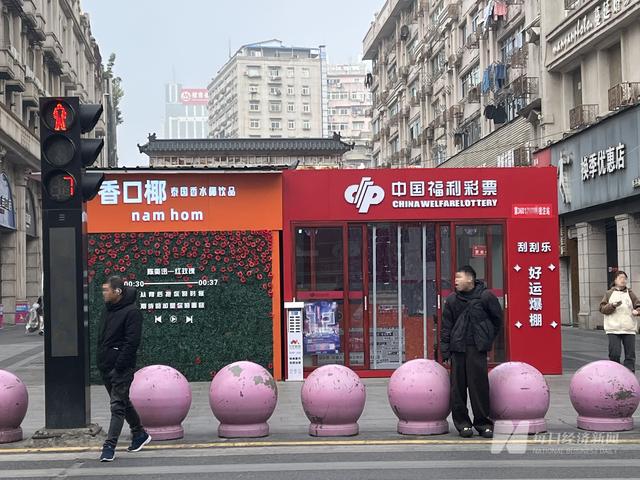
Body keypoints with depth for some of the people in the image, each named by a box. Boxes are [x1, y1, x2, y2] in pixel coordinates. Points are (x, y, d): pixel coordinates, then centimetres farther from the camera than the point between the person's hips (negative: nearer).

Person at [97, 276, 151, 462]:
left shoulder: (131, 312, -13)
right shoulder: (109, 309, 14)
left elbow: (132, 342, -18)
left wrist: (120, 364, -21)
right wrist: (100, 359, 12)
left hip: (121, 368, -9)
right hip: (106, 367, 9)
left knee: (118, 406, -8)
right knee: (123, 403, 19)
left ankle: (110, 446, -9)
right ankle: (139, 434, 34)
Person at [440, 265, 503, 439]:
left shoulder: (485, 296, 0)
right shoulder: (452, 300, 7)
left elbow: (497, 319, 13)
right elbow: (446, 327, 9)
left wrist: (488, 338, 12)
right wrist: (445, 352, 3)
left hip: (478, 348, -2)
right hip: (458, 348, 2)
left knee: (480, 385, -2)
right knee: (458, 386, 1)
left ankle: (482, 422, 8)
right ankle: (462, 423, 10)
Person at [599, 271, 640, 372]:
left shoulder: (630, 294, 10)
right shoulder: (609, 294, 6)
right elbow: (602, 308, 0)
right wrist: (613, 305, -17)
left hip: (629, 329, 2)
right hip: (613, 329, -2)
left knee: (630, 354, 1)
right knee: (614, 354, -6)